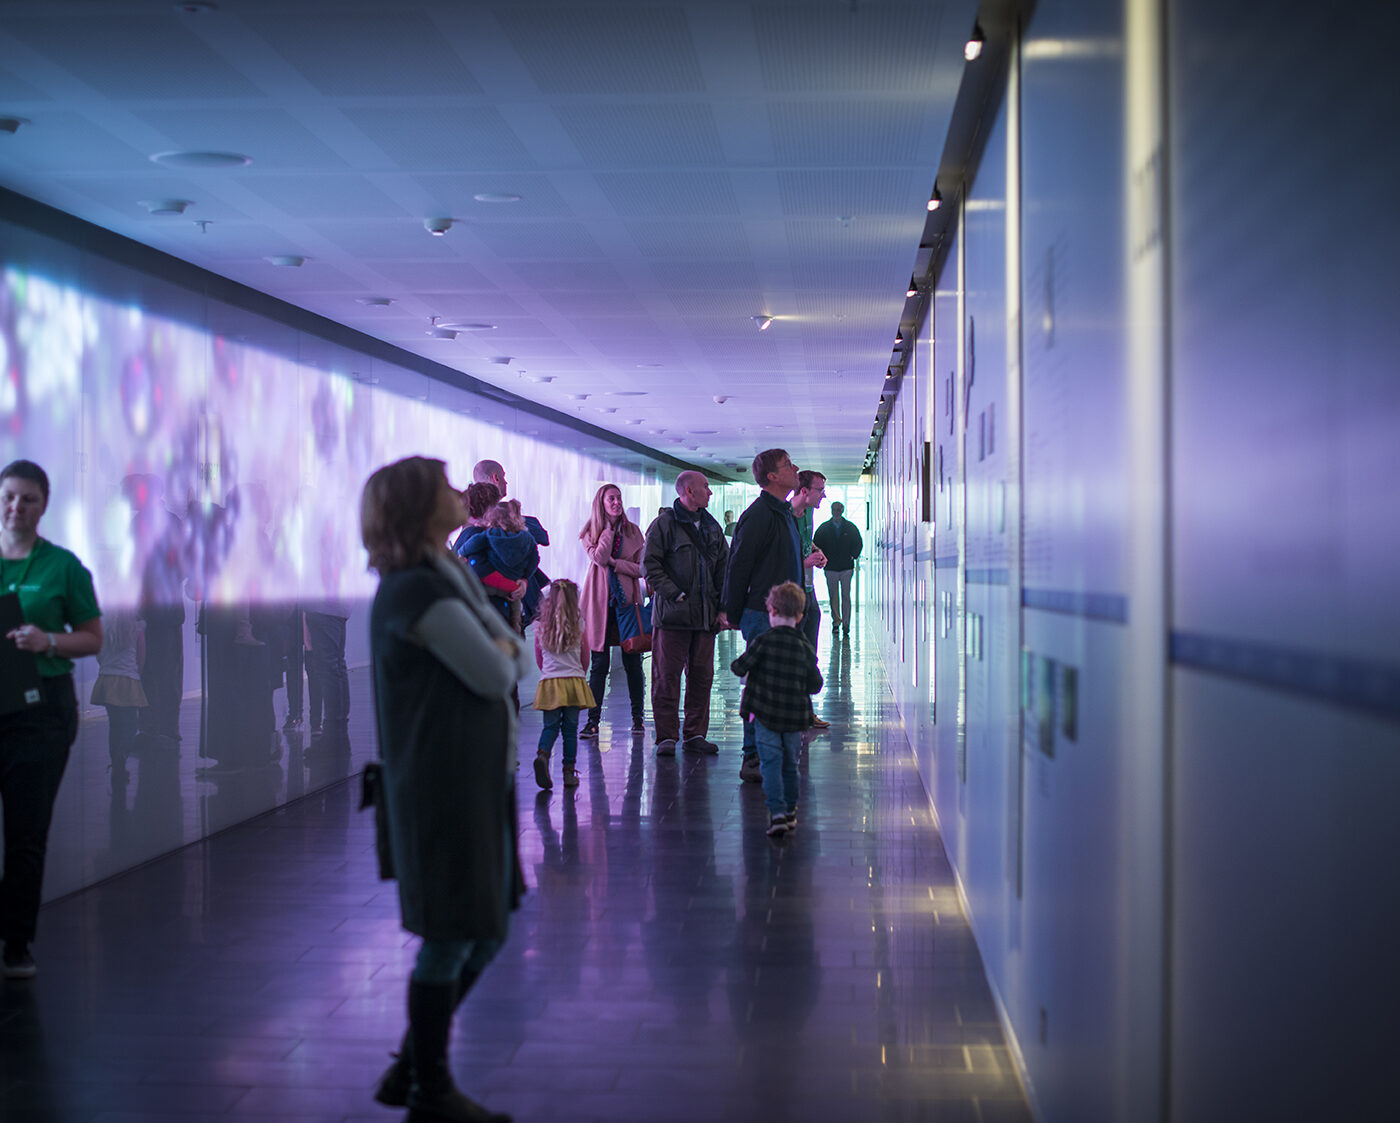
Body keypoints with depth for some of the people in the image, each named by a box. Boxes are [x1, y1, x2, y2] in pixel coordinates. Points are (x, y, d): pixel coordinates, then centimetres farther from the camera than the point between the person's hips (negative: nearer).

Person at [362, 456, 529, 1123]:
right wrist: (500, 653, 2)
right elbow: (493, 677, -18)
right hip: (443, 787, -10)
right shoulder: (418, 592, -18)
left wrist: (501, 652, -4)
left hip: (480, 781, 10)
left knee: (488, 932, 15)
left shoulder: (451, 579, 14)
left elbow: (518, 661, 16)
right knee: (452, 938, 1)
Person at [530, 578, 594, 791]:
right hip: (573, 680, -1)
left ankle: (542, 755, -23)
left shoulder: (540, 625, 2)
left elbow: (539, 658, 11)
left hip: (549, 682, 1)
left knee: (550, 726, 4)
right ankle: (569, 771, 5)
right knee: (570, 728, 5)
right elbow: (585, 656, 8)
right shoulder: (578, 623, -1)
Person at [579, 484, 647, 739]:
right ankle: (593, 720, 2)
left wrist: (616, 563, -10)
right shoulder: (590, 533, 5)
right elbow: (599, 558, -14)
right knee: (599, 663, -2)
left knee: (633, 662, 2)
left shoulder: (633, 531, 9)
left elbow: (641, 568, 2)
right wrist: (609, 527, -9)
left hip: (628, 600, 1)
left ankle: (638, 717, 12)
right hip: (601, 601, -1)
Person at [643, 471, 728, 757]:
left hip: (705, 615, 6)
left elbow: (724, 568, 17)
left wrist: (723, 607, 7)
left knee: (702, 675, 7)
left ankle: (695, 734, 16)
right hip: (673, 614, -6)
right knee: (667, 676, -3)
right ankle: (667, 736, 3)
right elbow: (650, 565, -9)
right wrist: (674, 594, -15)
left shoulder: (711, 526, 15)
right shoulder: (665, 523, -4)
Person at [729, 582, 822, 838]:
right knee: (790, 764, 17)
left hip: (765, 713, -3)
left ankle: (777, 812, -15)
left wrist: (741, 666, 15)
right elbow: (815, 684, 4)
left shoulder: (764, 641, -10)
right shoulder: (805, 646, 0)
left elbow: (739, 667, -8)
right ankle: (790, 812, 27)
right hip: (795, 716, 3)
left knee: (771, 763, -2)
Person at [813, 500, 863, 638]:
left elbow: (859, 543, 14)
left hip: (846, 568, -1)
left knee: (846, 597, -6)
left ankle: (846, 625, -5)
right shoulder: (824, 528, 4)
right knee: (833, 597, 5)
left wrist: (853, 556, 4)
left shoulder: (850, 527, 5)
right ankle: (836, 622, 18)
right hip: (831, 568, 1)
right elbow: (816, 544, 9)